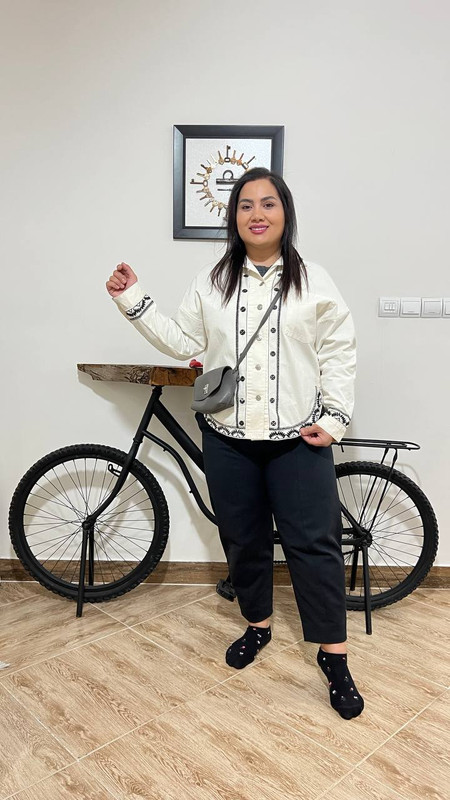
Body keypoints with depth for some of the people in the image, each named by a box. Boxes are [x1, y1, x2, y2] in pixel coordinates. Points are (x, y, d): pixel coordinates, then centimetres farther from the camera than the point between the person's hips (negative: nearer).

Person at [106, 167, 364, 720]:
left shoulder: (314, 281, 0)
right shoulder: (211, 283, 6)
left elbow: (339, 351, 0)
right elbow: (184, 343, 5)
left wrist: (335, 416, -6)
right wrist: (133, 302, 0)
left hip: (298, 438, -2)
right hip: (228, 437, 3)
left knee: (314, 543, 1)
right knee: (243, 539, 15)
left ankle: (334, 657, 17)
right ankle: (258, 624, 38)